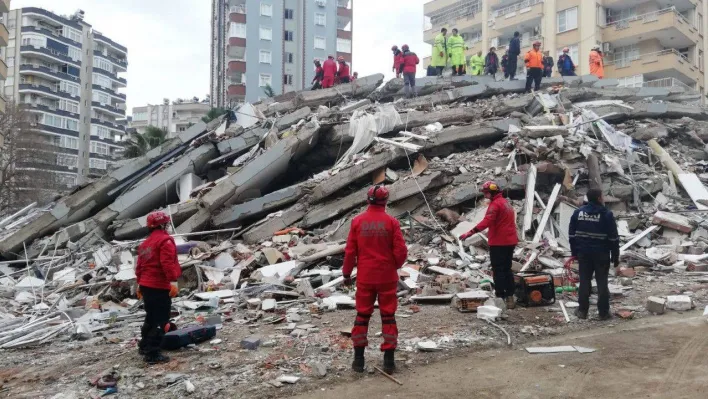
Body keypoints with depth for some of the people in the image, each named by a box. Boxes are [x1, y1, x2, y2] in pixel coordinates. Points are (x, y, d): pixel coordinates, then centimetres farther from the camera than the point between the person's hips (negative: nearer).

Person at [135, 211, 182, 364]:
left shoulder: (146, 243, 17)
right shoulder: (165, 240, -11)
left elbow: (139, 265, 19)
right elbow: (167, 264, -22)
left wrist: (140, 283, 26)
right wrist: (173, 281, -23)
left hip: (146, 286, 9)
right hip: (159, 287, -9)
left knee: (151, 318, 23)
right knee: (161, 321, -5)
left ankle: (144, 346, 35)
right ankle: (153, 354, -6)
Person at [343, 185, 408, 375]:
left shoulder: (358, 221, -4)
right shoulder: (392, 222, -9)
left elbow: (350, 251, -1)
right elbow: (401, 251, -8)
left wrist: (346, 273, 11)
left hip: (365, 277, 1)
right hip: (387, 277, -1)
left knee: (362, 315, 12)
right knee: (388, 316, 9)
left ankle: (359, 359, 16)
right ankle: (389, 360, 12)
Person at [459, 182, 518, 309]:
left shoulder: (495, 204, -15)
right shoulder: (506, 202, 16)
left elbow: (487, 221, -27)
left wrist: (470, 232, -32)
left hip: (498, 242, -9)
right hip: (510, 241, 9)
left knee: (498, 270, -4)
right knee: (507, 269, 14)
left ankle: (500, 297, -4)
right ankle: (510, 297, 15)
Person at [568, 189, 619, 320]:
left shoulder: (578, 212, 1)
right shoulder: (606, 214, -10)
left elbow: (572, 235, 5)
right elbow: (613, 238, -8)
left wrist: (574, 252, 13)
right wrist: (615, 256, 0)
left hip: (583, 253, 3)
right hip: (601, 254, -3)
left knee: (584, 281, 9)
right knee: (602, 282, 5)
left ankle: (582, 310, 13)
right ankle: (603, 312, 9)